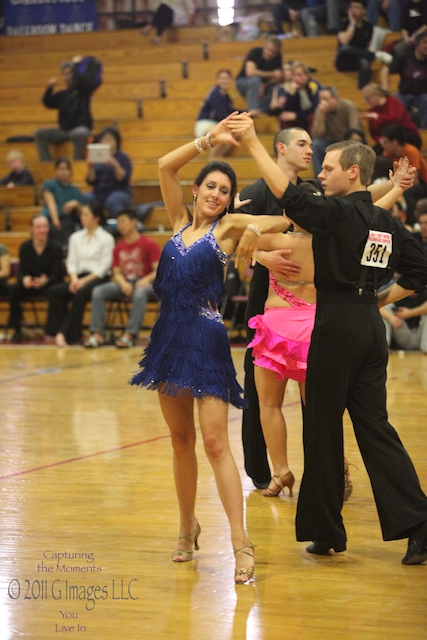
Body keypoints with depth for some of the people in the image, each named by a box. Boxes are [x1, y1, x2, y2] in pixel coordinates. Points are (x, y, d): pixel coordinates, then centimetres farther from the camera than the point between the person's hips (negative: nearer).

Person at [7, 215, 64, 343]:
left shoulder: (55, 247, -5)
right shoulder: (25, 247, 2)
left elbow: (58, 274, -10)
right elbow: (21, 271, -3)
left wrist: (46, 281, -33)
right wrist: (24, 279, -29)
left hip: (49, 284, -2)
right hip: (30, 284, 3)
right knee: (13, 289, -27)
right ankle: (16, 329, -18)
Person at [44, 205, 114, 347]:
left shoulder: (106, 238, 3)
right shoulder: (75, 237, 19)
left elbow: (104, 266, -5)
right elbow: (71, 261, 12)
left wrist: (85, 280, -15)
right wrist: (74, 278, -9)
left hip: (98, 278, -5)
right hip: (79, 276, 5)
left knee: (80, 293, -36)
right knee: (54, 291, -24)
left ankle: (67, 333, -34)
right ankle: (55, 331, -27)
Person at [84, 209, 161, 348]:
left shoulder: (149, 244, -3)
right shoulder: (118, 248, 14)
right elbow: (117, 273, 9)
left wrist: (145, 280, -26)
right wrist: (123, 283, -13)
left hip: (144, 283, -5)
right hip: (125, 283, 5)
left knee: (140, 293, -41)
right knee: (98, 291, -18)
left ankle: (130, 334, -42)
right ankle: (97, 334, -26)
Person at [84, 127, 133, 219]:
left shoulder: (123, 157, 4)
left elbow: (124, 179, -10)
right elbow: (91, 181, 5)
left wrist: (115, 165, -24)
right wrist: (90, 168, -12)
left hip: (119, 192, -4)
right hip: (99, 193, 4)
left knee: (112, 201, -37)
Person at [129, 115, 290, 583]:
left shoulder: (228, 227, 2)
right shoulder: (181, 224, 12)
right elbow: (165, 166, 6)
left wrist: (254, 229, -18)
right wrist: (209, 140, 1)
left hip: (206, 340, -5)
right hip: (170, 337, 5)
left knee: (215, 443, -12)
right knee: (180, 440, 12)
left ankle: (241, 544, -15)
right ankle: (187, 528, 25)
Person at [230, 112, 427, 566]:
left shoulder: (340, 214, -12)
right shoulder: (385, 221, 10)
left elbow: (290, 197, -22)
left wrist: (252, 143, -19)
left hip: (337, 324, -7)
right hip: (370, 324, 7)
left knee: (323, 427, 5)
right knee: (374, 425, 9)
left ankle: (326, 531, 14)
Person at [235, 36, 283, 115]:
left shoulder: (277, 57, -9)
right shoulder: (255, 52, -23)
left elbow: (278, 78, -11)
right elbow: (250, 72, -37)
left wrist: (264, 85, -29)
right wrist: (272, 74, -33)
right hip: (243, 82, -5)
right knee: (255, 79, -38)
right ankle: (252, 110, -40)